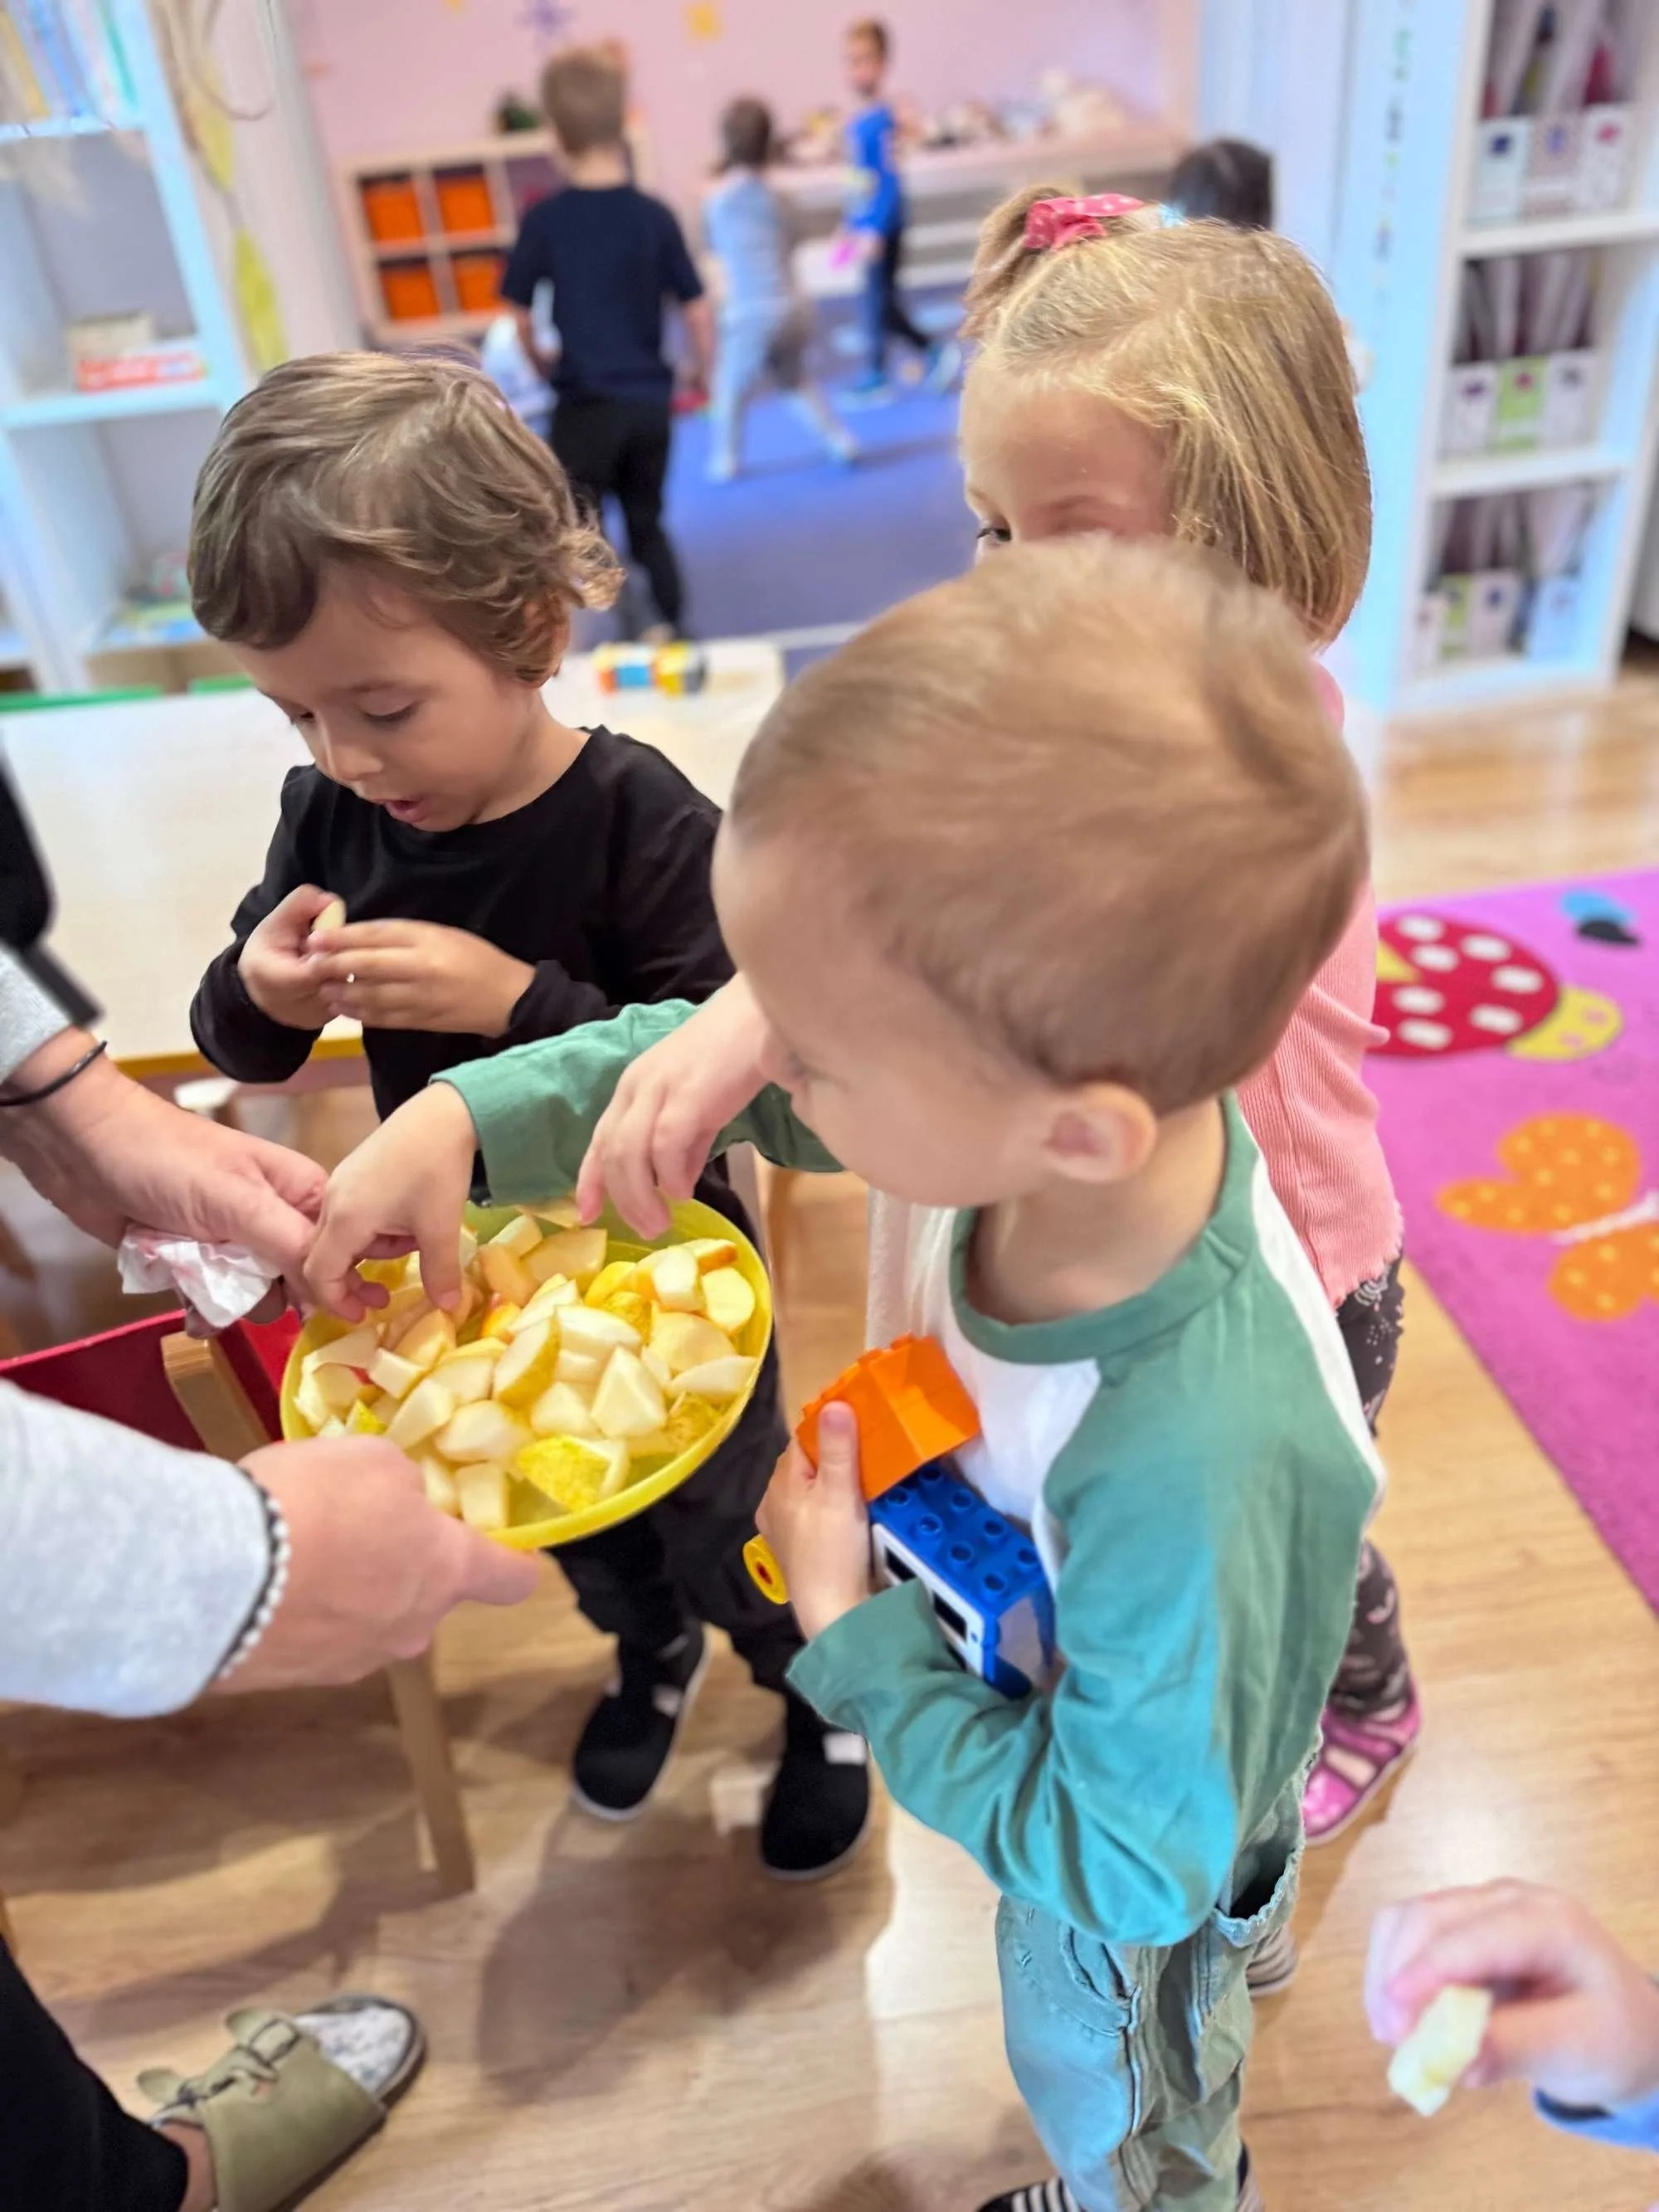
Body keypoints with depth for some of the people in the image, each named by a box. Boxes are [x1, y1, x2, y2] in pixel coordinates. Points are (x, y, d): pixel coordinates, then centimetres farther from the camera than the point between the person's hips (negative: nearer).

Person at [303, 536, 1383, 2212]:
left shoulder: (1196, 1469, -49)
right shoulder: (1026, 1067, -31)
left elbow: (1122, 1862, -31)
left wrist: (848, 1632, -28)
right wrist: (465, 1116, -22)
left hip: (1130, 1874, -6)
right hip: (1042, 1689, 6)